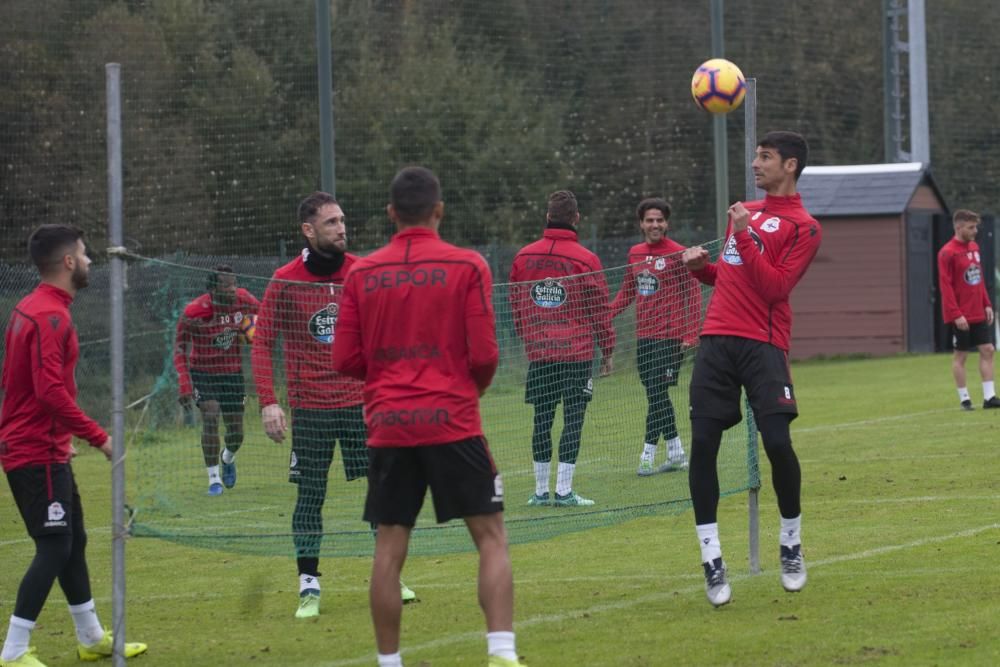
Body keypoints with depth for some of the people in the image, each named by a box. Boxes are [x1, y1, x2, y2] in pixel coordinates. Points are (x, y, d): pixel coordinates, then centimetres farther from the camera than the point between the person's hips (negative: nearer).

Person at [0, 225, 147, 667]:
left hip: (46, 451, 10)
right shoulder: (50, 317, -19)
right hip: (38, 455, -10)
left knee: (73, 542, 18)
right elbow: (51, 391, -28)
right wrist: (97, 436, -22)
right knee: (54, 548, -9)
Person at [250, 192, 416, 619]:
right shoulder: (285, 282, -5)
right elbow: (262, 344, -3)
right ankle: (308, 588, 5)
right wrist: (268, 402, -12)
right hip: (310, 407, -2)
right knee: (310, 495, 0)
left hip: (361, 401, 2)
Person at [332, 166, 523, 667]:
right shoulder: (467, 267, -4)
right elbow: (484, 354, -7)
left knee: (389, 547, 7)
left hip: (388, 425, 3)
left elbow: (346, 361, 5)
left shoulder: (362, 274, 4)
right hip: (452, 421, -3)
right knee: (491, 537, 3)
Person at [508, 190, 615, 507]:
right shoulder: (585, 259, -8)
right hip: (577, 351, -3)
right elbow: (600, 308, -3)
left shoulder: (524, 257, 3)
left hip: (538, 352, 4)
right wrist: (608, 350, 7)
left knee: (542, 419, 9)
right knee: (573, 419, -1)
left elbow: (515, 303, 11)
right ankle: (564, 491, -5)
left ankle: (541, 490, 12)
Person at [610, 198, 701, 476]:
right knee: (656, 396, 9)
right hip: (644, 336, 6)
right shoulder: (635, 254, 11)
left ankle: (648, 455, -6)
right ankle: (676, 454, 18)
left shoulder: (678, 254, -6)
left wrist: (690, 334, -13)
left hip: (670, 336, -6)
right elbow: (627, 291, 19)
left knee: (658, 394, -8)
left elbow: (693, 294, -6)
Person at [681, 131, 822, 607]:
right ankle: (711, 559, 1)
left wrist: (744, 237, -15)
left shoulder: (803, 227, -1)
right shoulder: (746, 211, 20)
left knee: (777, 441, -14)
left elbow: (775, 287, -12)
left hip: (762, 343, -6)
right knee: (702, 444, -5)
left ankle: (791, 544, 9)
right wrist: (700, 267, 9)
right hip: (717, 338, 6)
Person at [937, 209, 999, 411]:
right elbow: (946, 286, -16)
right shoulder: (947, 253, -13)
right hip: (961, 316, -7)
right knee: (960, 355, 1)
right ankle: (964, 399, 7)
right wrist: (956, 314, -20)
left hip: (978, 314, 7)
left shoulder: (974, 247, 10)